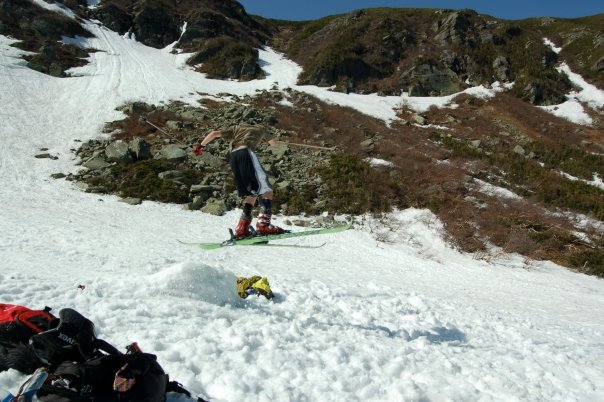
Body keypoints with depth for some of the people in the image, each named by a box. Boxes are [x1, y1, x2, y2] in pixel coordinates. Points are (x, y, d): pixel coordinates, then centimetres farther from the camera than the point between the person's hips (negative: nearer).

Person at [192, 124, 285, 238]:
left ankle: (242, 228, -1)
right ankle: (263, 225, -24)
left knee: (251, 194, 10)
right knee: (266, 190, -6)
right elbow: (274, 143, 44)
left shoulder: (236, 128, 36)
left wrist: (201, 145, 33)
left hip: (233, 156, 5)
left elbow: (214, 133, 27)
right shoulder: (260, 128, 31)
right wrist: (266, 140, 64)